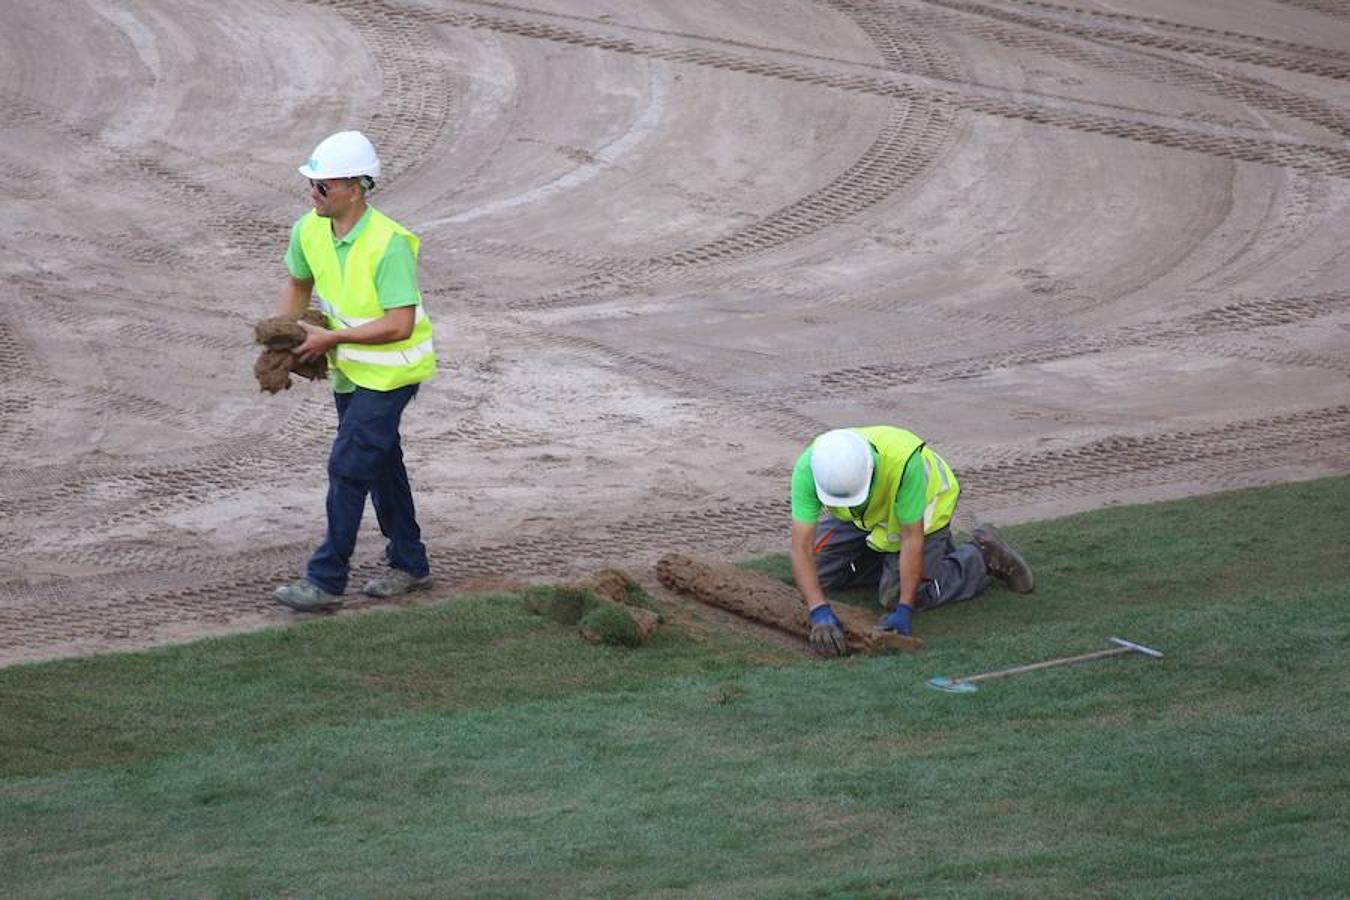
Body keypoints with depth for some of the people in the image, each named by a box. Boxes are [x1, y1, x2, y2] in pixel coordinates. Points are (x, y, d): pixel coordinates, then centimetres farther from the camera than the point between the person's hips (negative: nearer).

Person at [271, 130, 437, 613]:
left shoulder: (389, 244, -29)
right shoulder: (310, 231, -6)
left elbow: (400, 325, -30)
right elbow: (298, 284, 15)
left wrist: (331, 338, -26)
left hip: (390, 373, -8)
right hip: (352, 370, 8)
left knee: (348, 467, -10)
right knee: (381, 464, 19)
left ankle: (326, 580, -4)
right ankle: (409, 563, 33)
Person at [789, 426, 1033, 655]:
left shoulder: (904, 460, -45)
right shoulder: (808, 468, -36)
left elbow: (912, 539, -35)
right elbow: (801, 547, -37)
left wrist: (904, 610, -36)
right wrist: (820, 611, -48)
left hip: (918, 508, -4)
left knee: (896, 596, -10)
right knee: (815, 573, 1)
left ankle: (981, 555, 9)